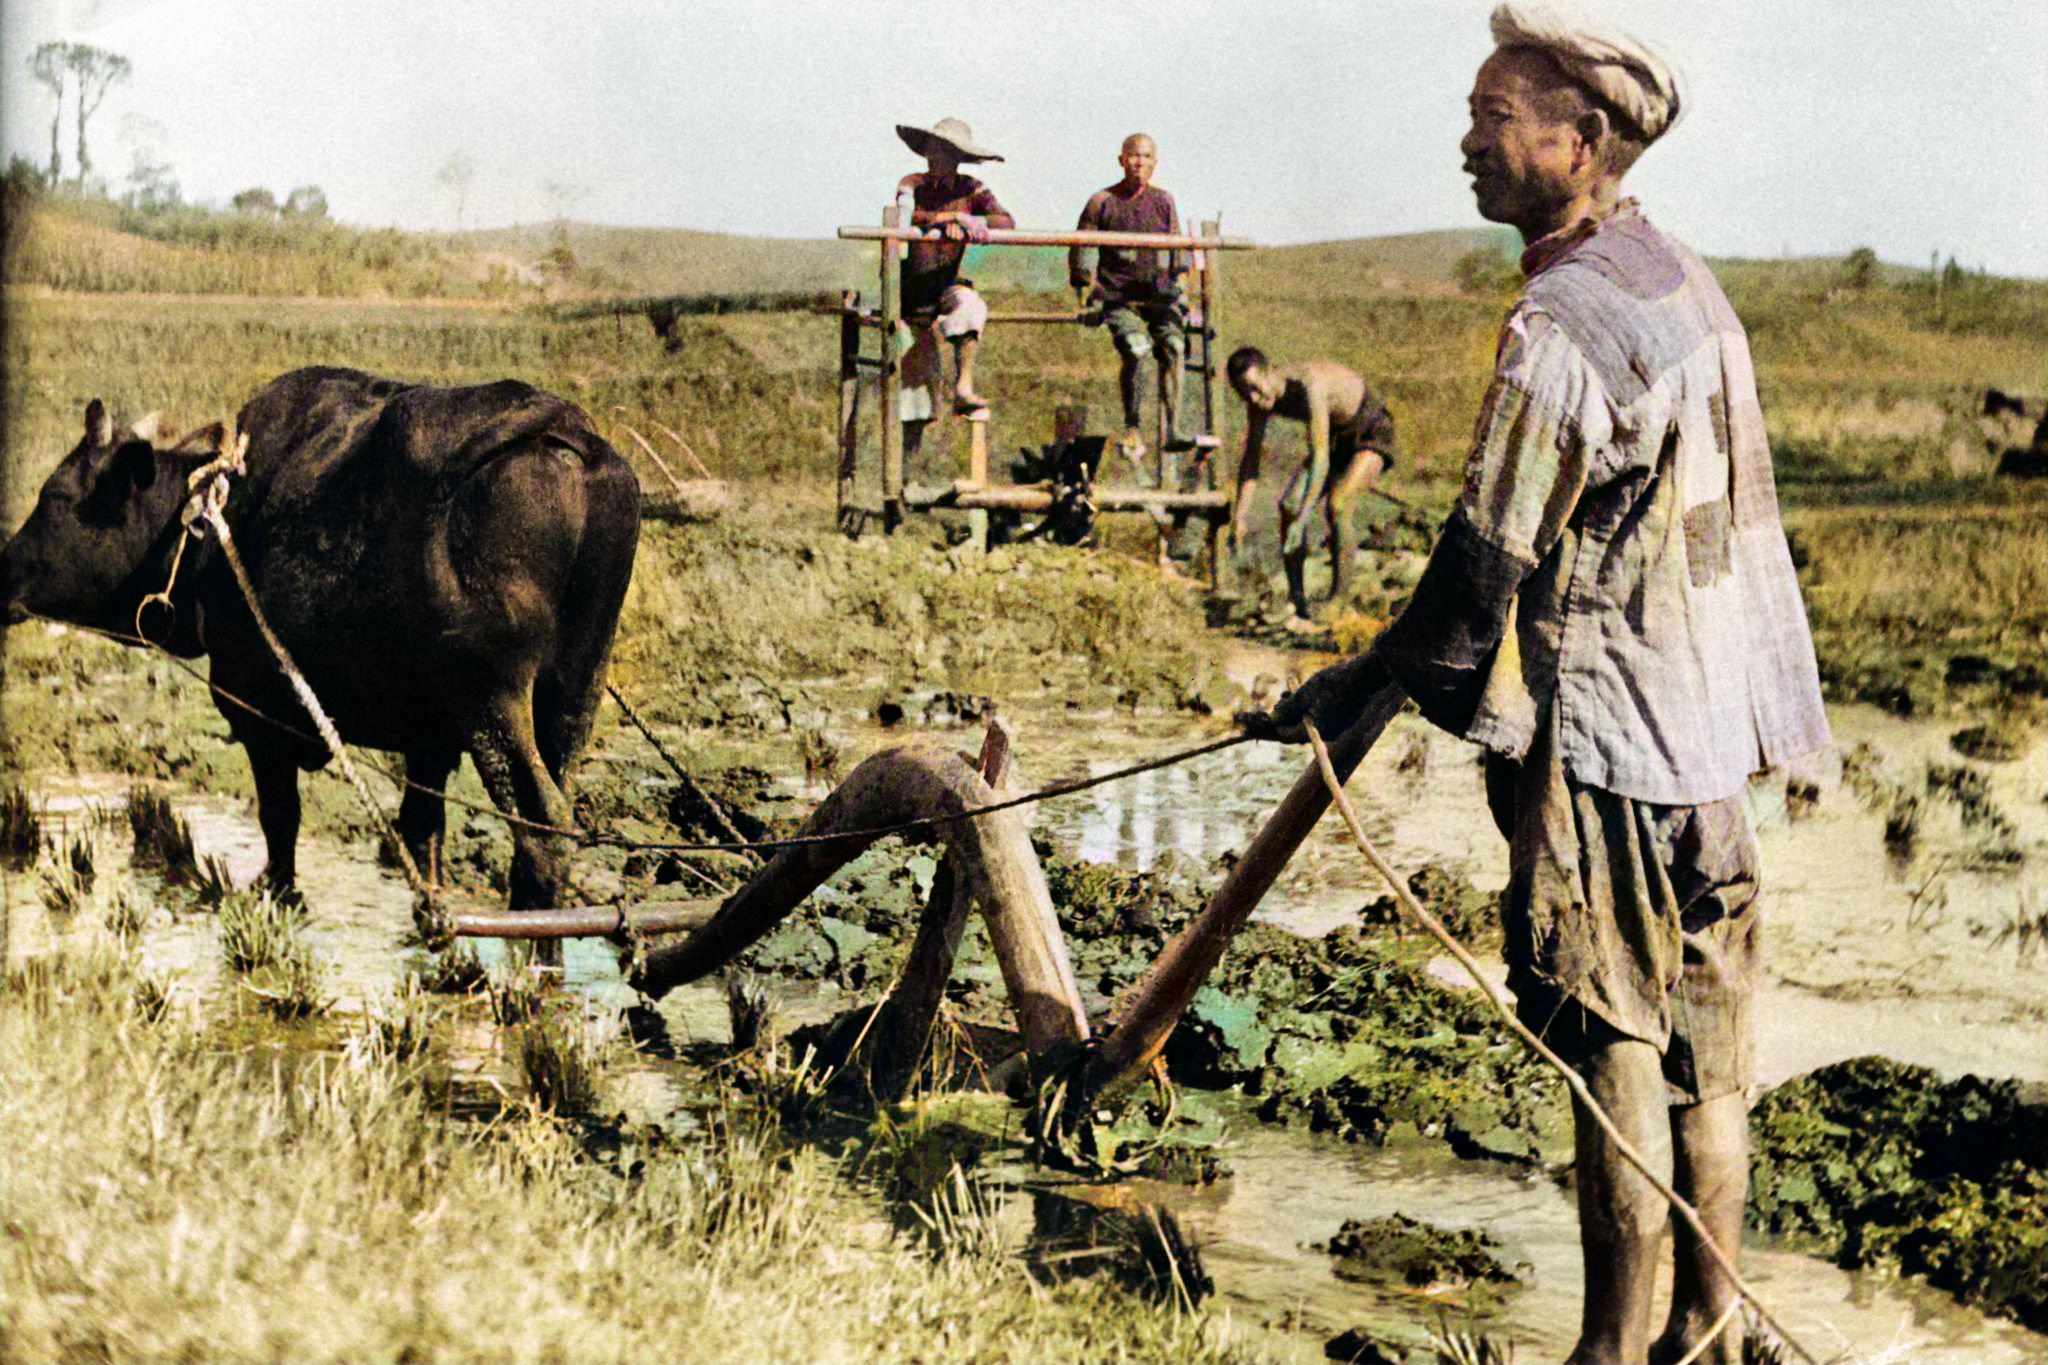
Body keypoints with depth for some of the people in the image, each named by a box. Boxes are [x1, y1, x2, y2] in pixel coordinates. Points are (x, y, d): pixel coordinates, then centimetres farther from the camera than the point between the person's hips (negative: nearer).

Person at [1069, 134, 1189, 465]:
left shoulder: (1164, 201, 14)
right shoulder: (1102, 202, 5)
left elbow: (1178, 251, 23)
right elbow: (1083, 255, 8)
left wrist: (1180, 287, 14)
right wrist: (1087, 300, 1)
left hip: (1160, 295, 3)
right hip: (1118, 297, -3)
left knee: (1173, 347, -24)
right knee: (1135, 350, -28)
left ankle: (1173, 431, -24)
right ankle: (1133, 431, -17)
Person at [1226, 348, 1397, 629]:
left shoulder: (1310, 386, -38)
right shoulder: (1260, 401, -14)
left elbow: (1320, 460, -42)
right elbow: (1251, 459, -6)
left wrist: (1302, 520, -46)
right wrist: (1240, 515, -16)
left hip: (1372, 434, -7)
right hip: (1336, 438, 7)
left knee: (1336, 506, -28)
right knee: (1289, 505, -8)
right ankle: (1299, 608, -2)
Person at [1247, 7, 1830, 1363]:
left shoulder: (1562, 324, -19)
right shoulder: (1684, 282, 10)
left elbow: (1491, 564, -17)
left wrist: (1357, 685, -6)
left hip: (1603, 741, -9)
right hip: (1710, 724, 9)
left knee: (1616, 1048, -2)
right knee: (1701, 1038, 14)